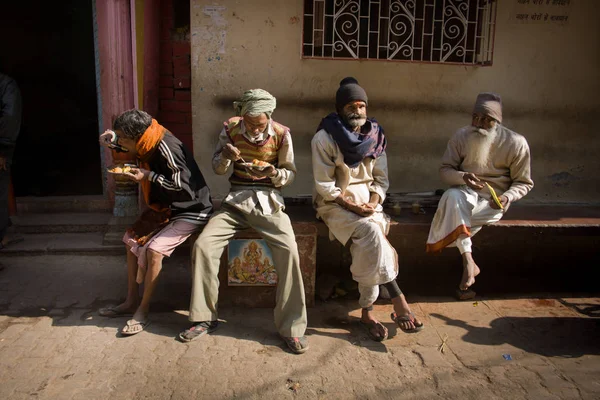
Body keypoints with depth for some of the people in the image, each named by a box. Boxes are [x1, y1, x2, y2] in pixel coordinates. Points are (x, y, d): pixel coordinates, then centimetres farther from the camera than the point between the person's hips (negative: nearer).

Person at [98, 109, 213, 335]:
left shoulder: (167, 148, -27)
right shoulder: (148, 145, -1)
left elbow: (186, 188, -29)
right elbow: (130, 146, 25)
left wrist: (149, 176, -25)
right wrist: (112, 139, 4)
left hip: (191, 211, -10)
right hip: (164, 207, 10)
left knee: (154, 249, -24)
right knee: (132, 239, 6)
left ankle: (143, 311, -7)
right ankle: (132, 301, 14)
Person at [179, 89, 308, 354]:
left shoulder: (281, 134, -5)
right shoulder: (230, 128, -1)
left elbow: (290, 173, 5)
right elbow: (217, 168, 6)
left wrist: (274, 173, -18)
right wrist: (225, 157, -18)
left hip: (268, 201, -2)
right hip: (236, 200, 2)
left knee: (288, 249, -27)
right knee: (203, 244, -18)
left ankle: (291, 326, -13)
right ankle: (205, 318, 1)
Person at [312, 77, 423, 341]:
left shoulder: (375, 135, 6)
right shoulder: (325, 138, -7)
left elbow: (381, 179, 7)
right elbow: (324, 184, -9)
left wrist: (373, 202, -11)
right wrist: (352, 205, -17)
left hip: (368, 202, 4)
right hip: (335, 204, -3)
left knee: (368, 244, -26)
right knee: (371, 232, -30)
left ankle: (367, 312, -15)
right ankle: (398, 301, -22)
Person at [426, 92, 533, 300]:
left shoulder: (516, 143, -8)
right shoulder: (462, 136, -4)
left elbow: (523, 182, 0)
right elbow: (445, 169, -3)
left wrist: (506, 198, -21)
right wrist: (463, 177, -26)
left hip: (493, 201, -2)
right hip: (467, 193, 2)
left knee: (455, 218, -28)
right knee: (452, 197, -34)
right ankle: (469, 263, -34)